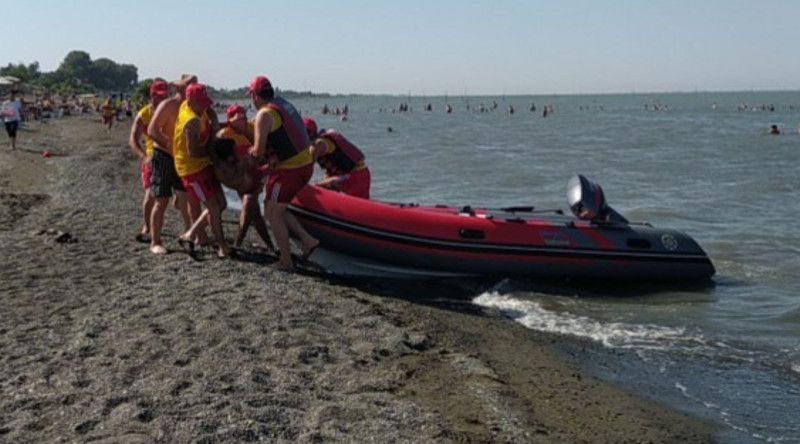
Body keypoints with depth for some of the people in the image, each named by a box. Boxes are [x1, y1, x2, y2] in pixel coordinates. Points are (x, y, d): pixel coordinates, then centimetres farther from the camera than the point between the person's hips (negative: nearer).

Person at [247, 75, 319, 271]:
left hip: (289, 169, -8)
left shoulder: (264, 115, -13)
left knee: (273, 214, 5)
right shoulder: (284, 105, 14)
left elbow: (259, 151, -16)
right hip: (306, 164, 8)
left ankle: (285, 261, 10)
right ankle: (308, 240, 14)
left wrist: (251, 152, 6)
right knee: (278, 209, 21)